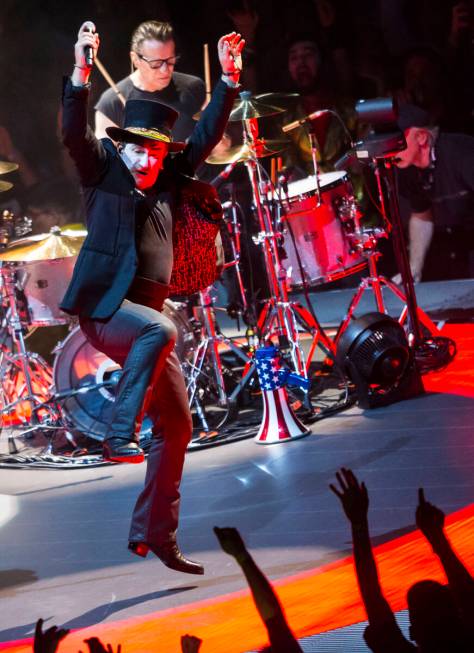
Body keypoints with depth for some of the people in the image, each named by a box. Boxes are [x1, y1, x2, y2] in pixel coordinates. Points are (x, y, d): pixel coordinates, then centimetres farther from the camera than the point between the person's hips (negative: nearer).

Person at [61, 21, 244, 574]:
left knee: (177, 426, 4)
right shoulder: (103, 169, -1)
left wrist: (229, 80, 5)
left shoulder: (168, 177, 13)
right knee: (161, 330, -38)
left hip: (143, 314, 7)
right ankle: (119, 436, -31)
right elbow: (74, 133, -17)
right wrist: (81, 72, -31)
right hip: (102, 306, -7)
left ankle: (154, 534, 12)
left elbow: (206, 135, 15)